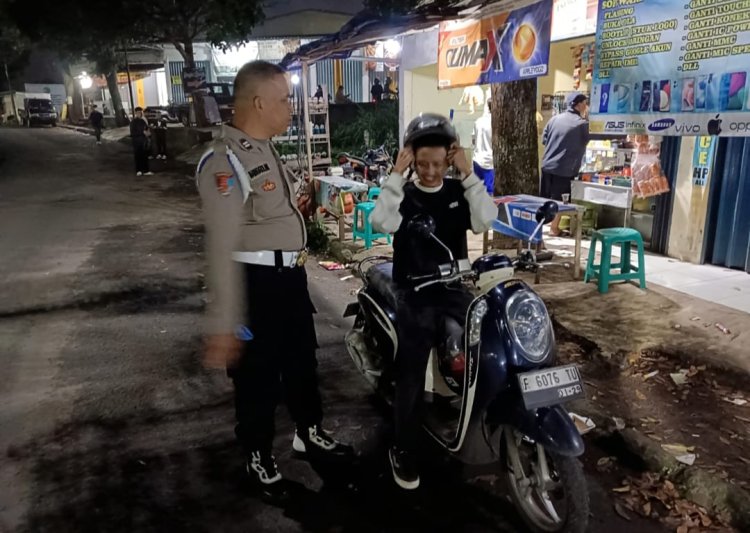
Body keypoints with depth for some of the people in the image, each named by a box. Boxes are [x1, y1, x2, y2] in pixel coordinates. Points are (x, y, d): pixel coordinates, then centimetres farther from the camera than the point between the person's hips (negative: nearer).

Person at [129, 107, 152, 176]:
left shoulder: (143, 121, 13)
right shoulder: (133, 122, -8)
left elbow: (147, 128, 21)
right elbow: (133, 132, -16)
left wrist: (148, 132, -3)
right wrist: (143, 132, -20)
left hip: (144, 141, 6)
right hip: (137, 141, -6)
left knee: (145, 156, 6)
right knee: (138, 156, -2)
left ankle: (146, 171, 11)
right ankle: (138, 171, 5)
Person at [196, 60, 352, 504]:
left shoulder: (266, 150, 9)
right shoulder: (225, 162, -22)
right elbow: (222, 248, -27)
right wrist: (224, 322, -28)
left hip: (291, 277, 9)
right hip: (257, 284, -9)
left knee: (303, 360, 23)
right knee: (258, 375, 9)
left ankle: (311, 434, 45)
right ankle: (260, 459, 31)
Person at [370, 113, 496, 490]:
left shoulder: (458, 192, 5)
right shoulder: (403, 195, -1)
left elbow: (485, 221, -12)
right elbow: (381, 223, -22)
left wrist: (468, 174, -13)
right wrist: (397, 174, -20)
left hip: (455, 289, 3)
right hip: (415, 293, -2)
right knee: (412, 375, -4)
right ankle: (403, 451, 9)